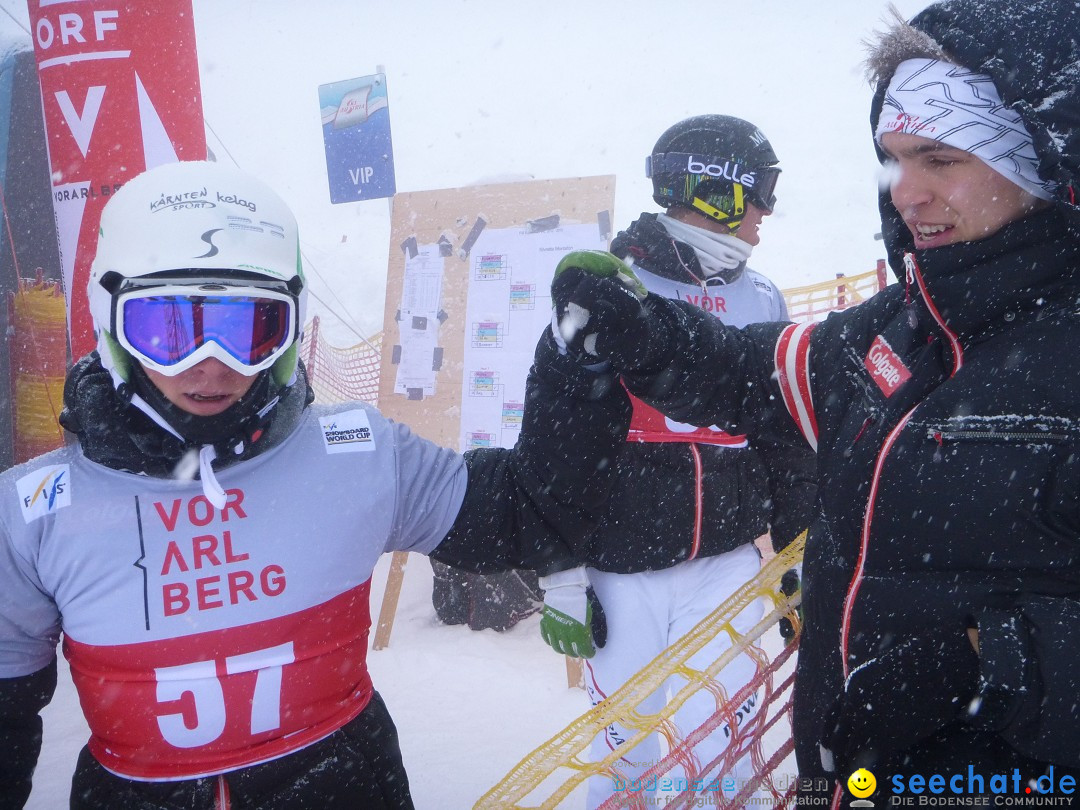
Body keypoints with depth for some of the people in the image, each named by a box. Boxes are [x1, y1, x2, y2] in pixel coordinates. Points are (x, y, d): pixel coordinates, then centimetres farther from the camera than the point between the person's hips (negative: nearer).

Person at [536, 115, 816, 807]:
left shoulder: (761, 305, 8)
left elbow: (790, 444, 14)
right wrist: (561, 582, -4)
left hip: (727, 569, 3)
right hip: (621, 571, -2)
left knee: (719, 752, 4)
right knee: (630, 753, 7)